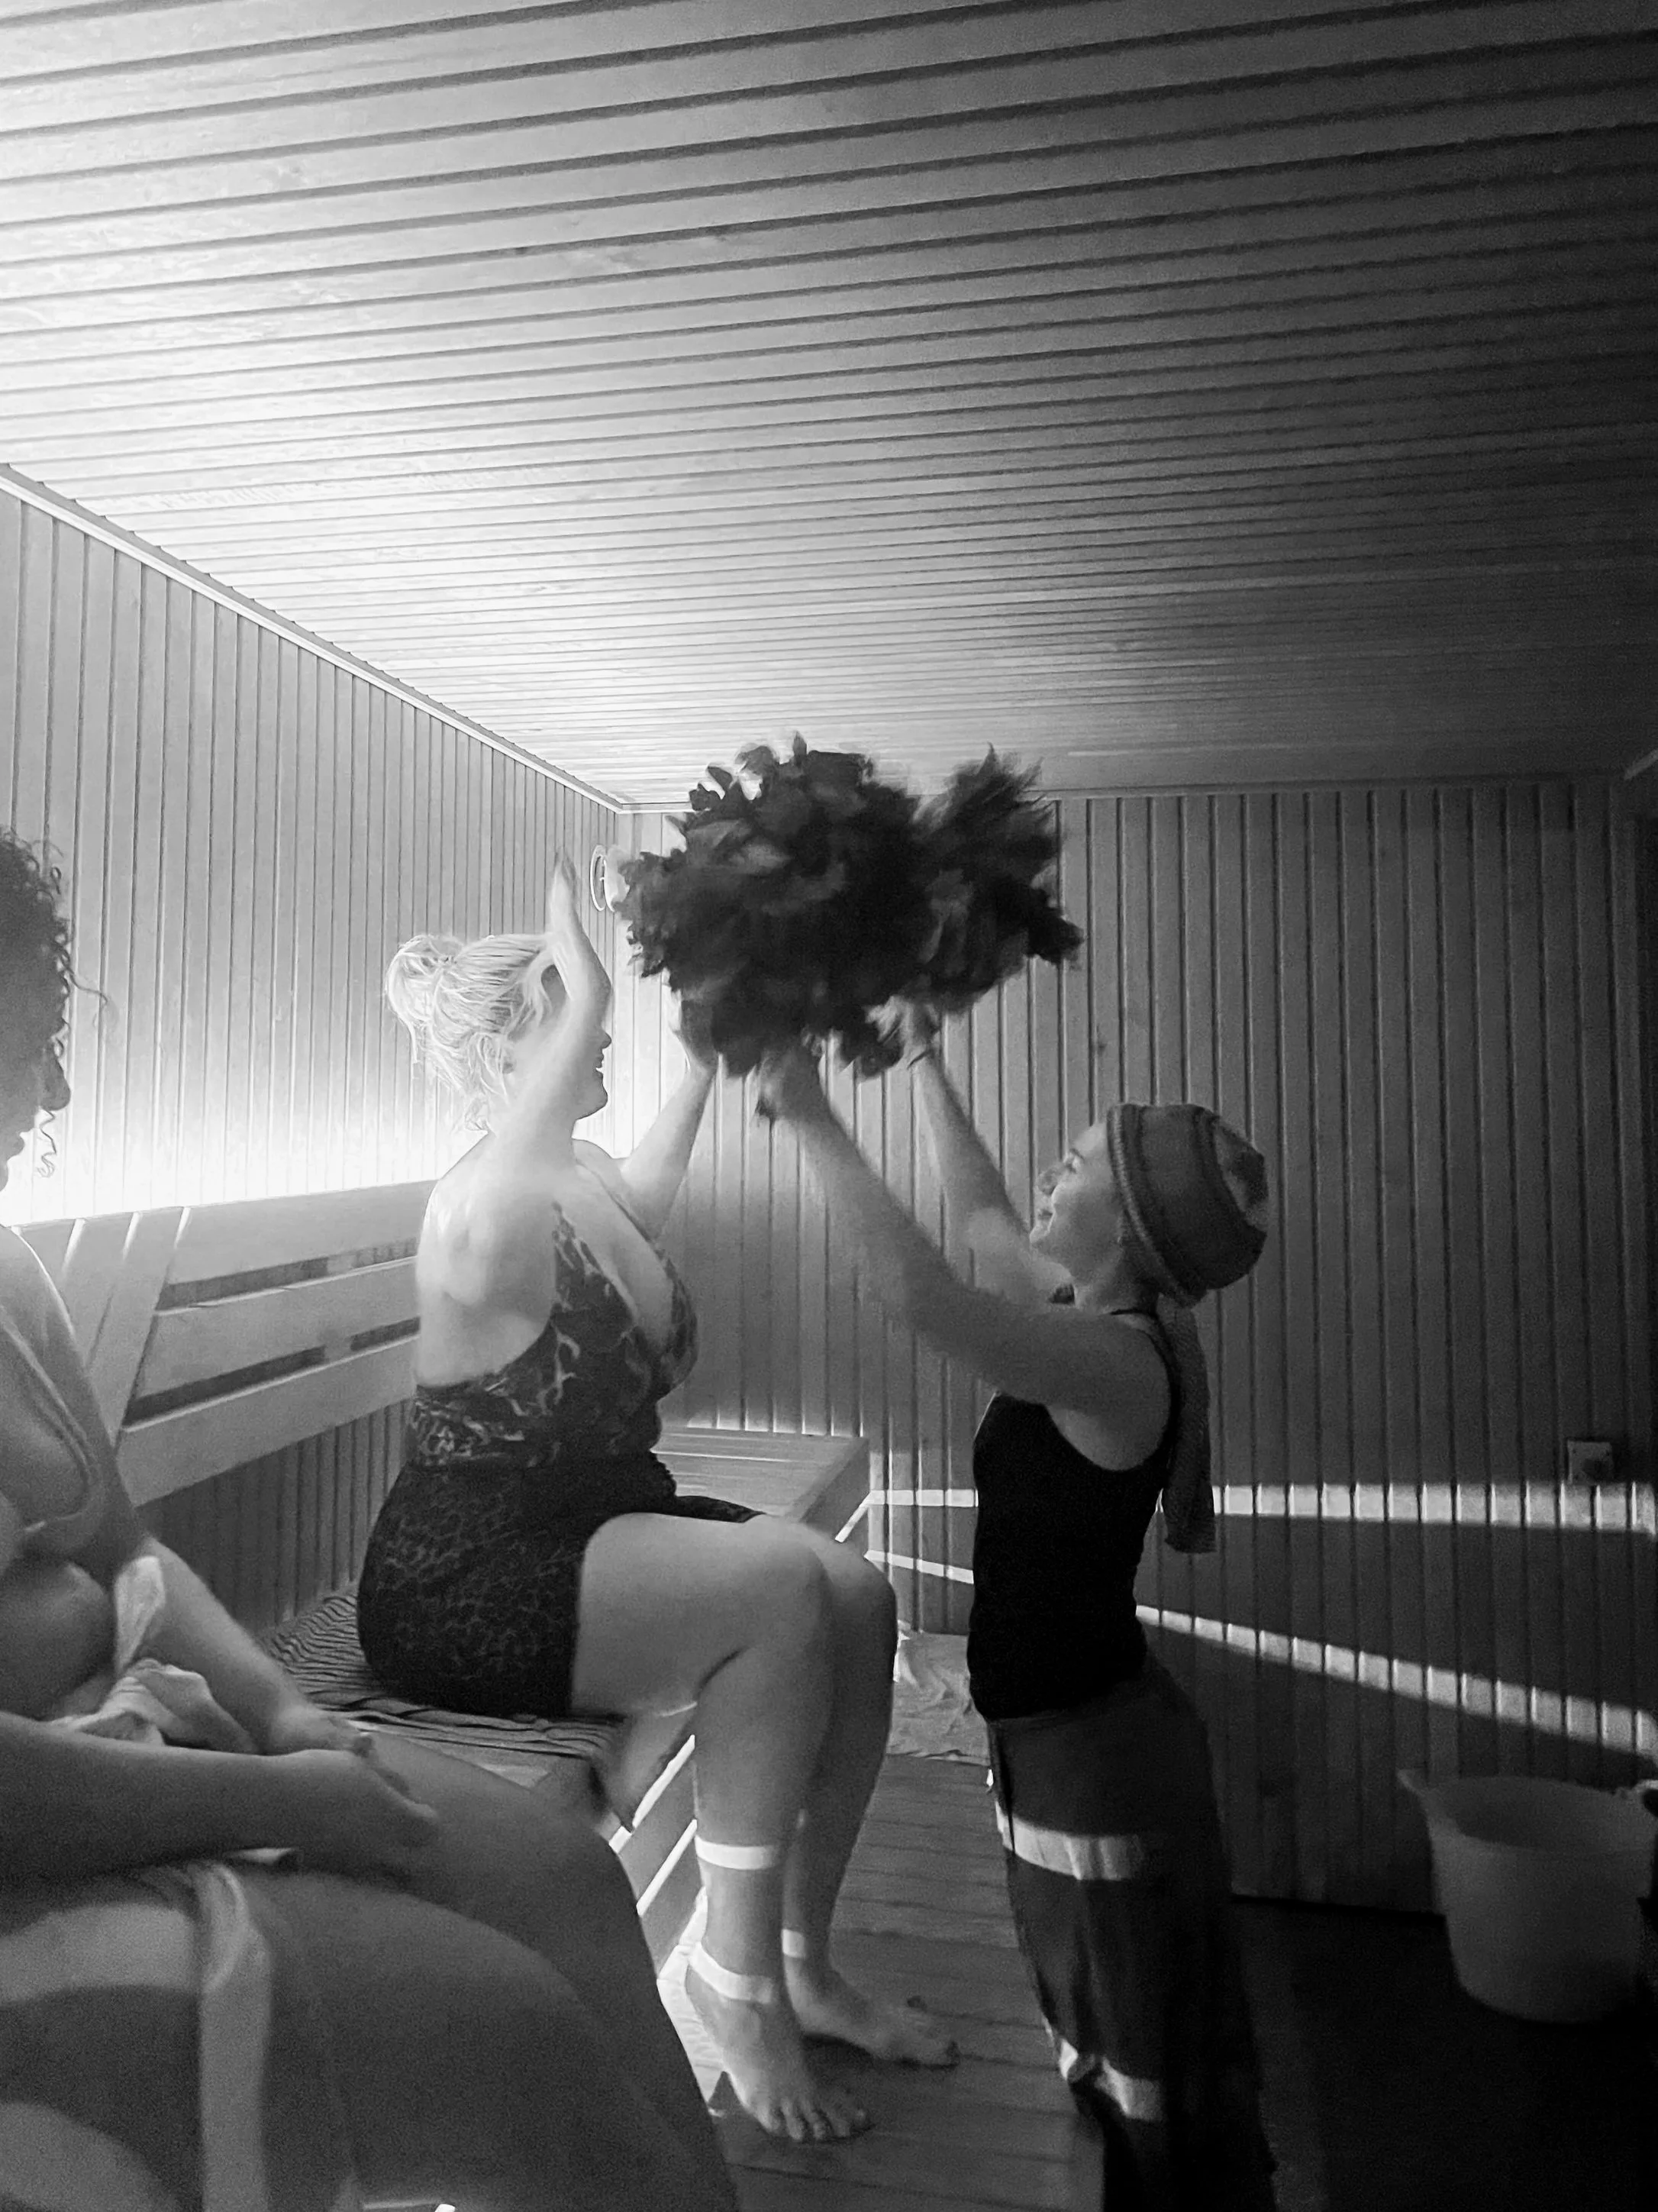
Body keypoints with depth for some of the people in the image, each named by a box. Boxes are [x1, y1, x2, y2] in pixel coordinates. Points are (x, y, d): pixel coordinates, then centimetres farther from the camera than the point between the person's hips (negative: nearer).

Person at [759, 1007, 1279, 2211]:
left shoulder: (1117, 1358, -26)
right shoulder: (1103, 1323, 2)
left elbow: (920, 1290, -40)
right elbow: (985, 1222, 16)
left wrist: (813, 1117, -31)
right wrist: (924, 1064, 21)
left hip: (1092, 1751, -9)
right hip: (1089, 1725, 9)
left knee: (1148, 2085, 10)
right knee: (1143, 2070, 25)